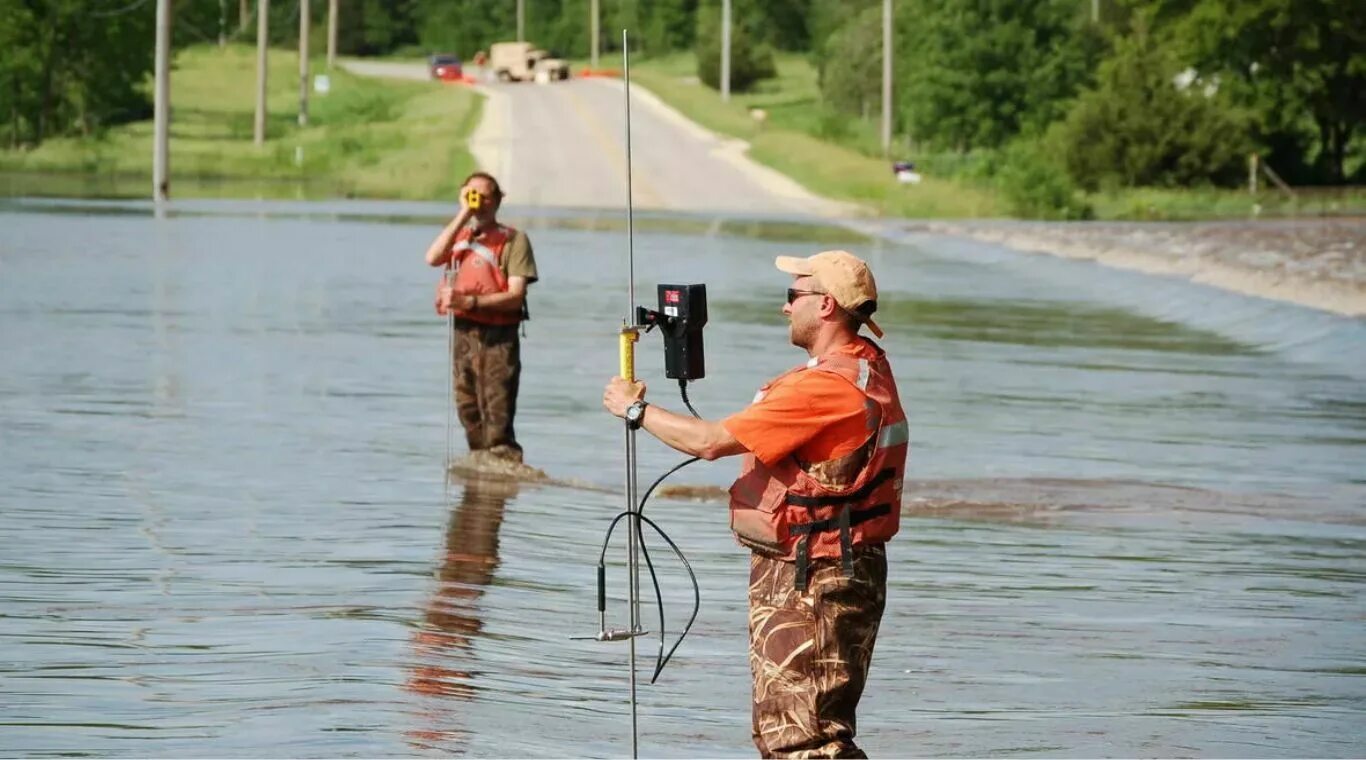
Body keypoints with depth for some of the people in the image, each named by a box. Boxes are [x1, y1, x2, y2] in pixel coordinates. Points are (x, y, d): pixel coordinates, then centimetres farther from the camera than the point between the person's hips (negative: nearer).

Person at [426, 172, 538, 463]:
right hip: (462, 333, 6)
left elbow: (515, 296, -10)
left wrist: (470, 301, -23)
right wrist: (463, 215, -8)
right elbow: (433, 258, -6)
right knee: (468, 413, 11)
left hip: (497, 338, -6)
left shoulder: (513, 240, -2)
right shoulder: (458, 235, 14)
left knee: (497, 415, -12)